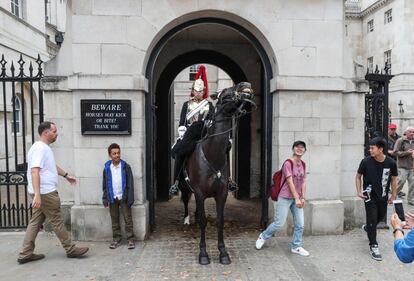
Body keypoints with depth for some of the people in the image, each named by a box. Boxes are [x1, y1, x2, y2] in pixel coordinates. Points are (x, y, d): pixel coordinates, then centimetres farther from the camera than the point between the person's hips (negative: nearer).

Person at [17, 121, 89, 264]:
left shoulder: (45, 148, 15)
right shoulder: (39, 148, -18)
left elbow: (52, 165, 31)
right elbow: (34, 171, -27)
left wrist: (66, 175, 38)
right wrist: (37, 195, -33)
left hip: (44, 192, 10)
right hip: (45, 193, -10)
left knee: (35, 222, 13)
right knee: (57, 221, -1)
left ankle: (25, 254, 19)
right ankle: (71, 249, 10)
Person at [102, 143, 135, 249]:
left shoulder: (126, 166, -6)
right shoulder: (107, 168, 1)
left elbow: (130, 184, -5)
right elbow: (105, 184, 8)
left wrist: (130, 198, -9)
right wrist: (105, 199, 6)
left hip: (123, 197, -2)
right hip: (112, 198, 3)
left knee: (128, 219, 2)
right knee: (114, 220, 11)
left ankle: (130, 239, 10)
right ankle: (116, 239, 23)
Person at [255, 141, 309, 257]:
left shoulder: (303, 165, 7)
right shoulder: (288, 163, -14)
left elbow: (303, 182, 9)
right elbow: (290, 182, -16)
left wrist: (302, 198, 1)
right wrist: (296, 198, -16)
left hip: (297, 198, 7)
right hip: (285, 198, -7)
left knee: (300, 224, 6)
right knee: (279, 223, -2)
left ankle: (296, 247, 23)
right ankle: (263, 236, 22)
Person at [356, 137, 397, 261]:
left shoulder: (391, 163, -14)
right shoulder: (366, 161, -18)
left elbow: (393, 179, 1)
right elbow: (358, 176, -3)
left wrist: (393, 195, 4)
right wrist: (359, 191, -10)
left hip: (383, 196, 3)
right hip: (370, 196, -3)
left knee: (380, 216, 22)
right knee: (372, 219, -4)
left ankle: (367, 228, 52)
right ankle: (373, 246, 8)